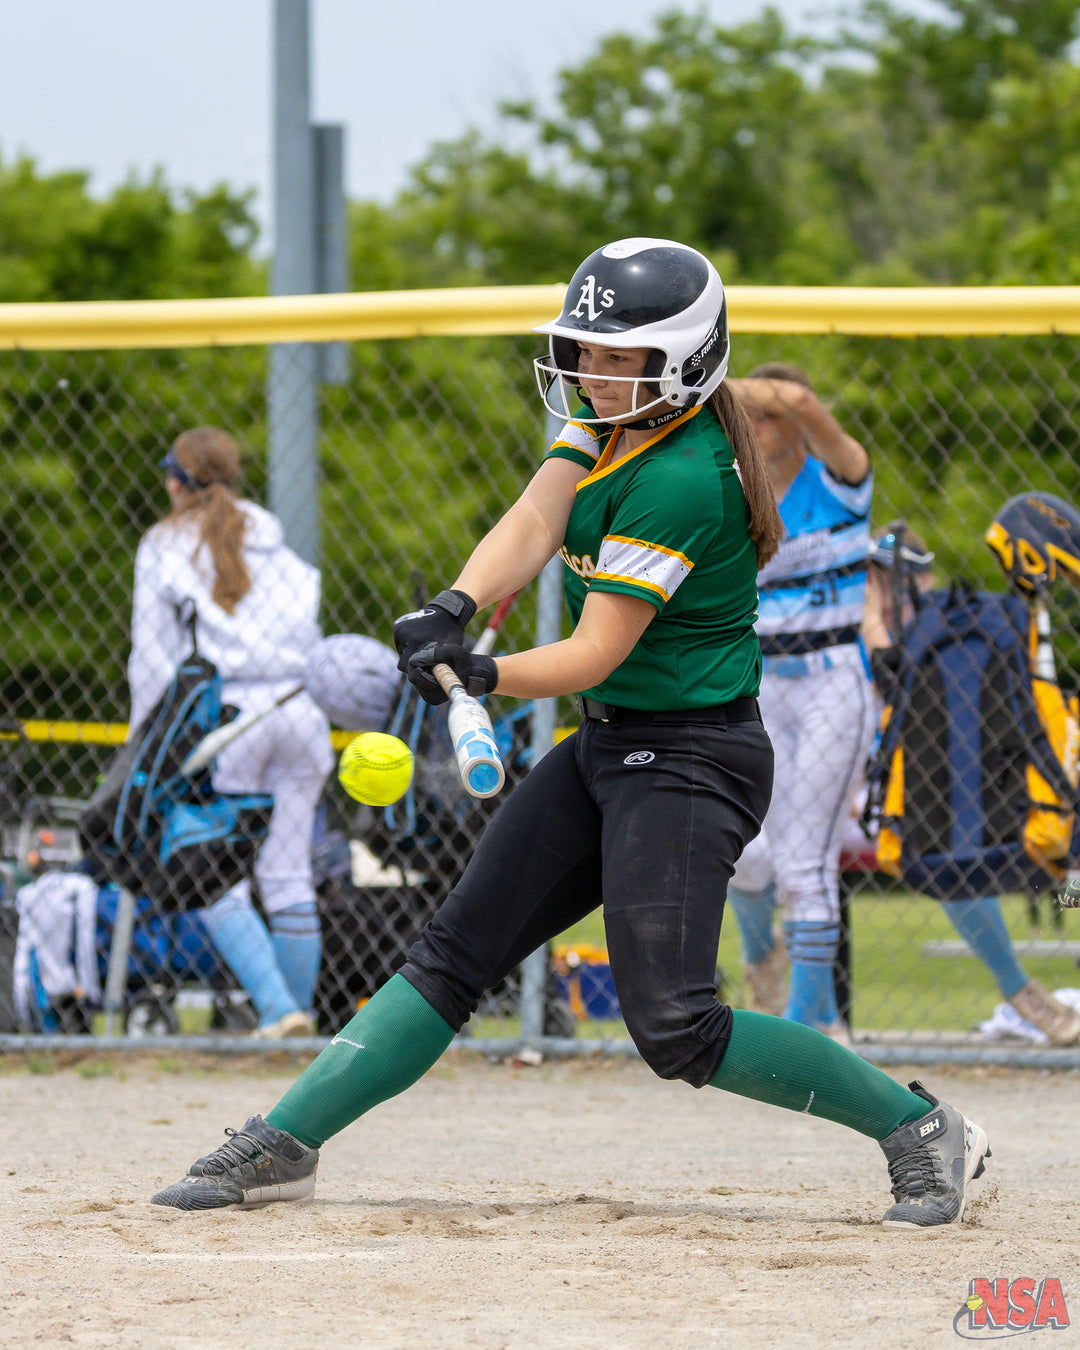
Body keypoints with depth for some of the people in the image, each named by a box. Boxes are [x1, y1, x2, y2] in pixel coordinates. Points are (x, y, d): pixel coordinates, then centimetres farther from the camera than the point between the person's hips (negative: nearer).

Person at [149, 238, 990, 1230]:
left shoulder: (682, 479, -22)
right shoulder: (611, 420, 5)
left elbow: (594, 657, -23)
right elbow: (533, 525, -9)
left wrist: (476, 674, -34)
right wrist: (454, 610, -27)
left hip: (688, 761, -9)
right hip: (607, 747, 9)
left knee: (673, 1026, -16)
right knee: (455, 953, 7)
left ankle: (922, 1127, -5)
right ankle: (283, 1146, 10)